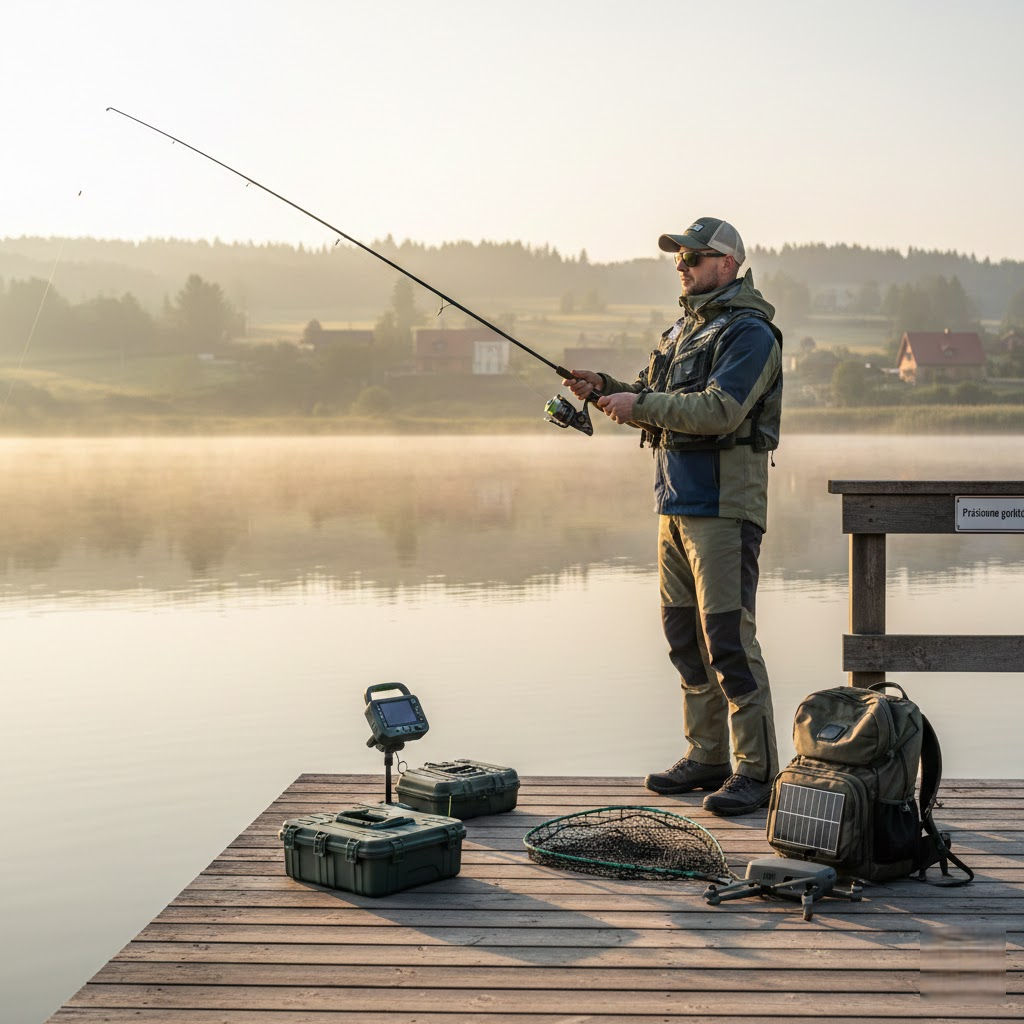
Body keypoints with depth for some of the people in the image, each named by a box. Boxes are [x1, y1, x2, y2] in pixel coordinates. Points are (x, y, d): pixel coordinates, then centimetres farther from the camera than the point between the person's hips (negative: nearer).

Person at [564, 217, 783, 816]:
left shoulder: (750, 333, -10)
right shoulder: (684, 330, 19)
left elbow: (717, 411, -23)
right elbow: (655, 409, 23)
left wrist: (640, 403, -17)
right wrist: (605, 389, 6)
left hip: (723, 508, -9)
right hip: (677, 504, 9)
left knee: (729, 638, -10)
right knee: (686, 635, 11)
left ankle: (756, 771, -4)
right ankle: (707, 756, 21)